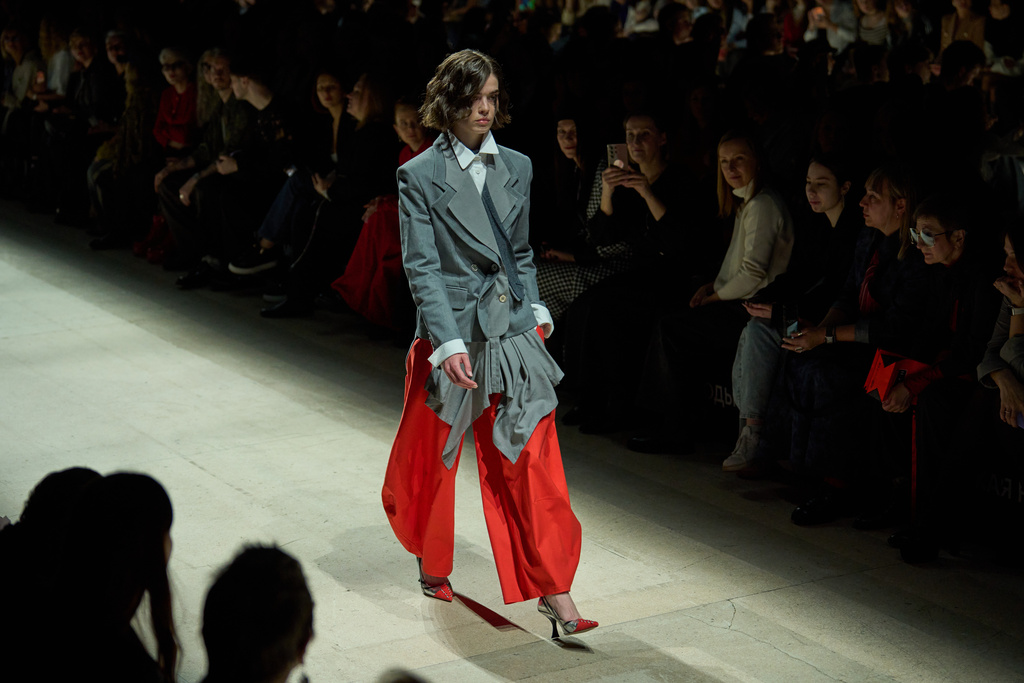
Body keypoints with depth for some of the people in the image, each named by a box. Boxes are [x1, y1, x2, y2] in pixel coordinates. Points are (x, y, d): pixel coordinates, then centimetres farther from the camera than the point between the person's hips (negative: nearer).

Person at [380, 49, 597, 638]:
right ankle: (433, 564, 38)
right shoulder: (420, 175, -5)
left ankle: (554, 590, 1)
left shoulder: (517, 168, 8)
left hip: (514, 335, 3)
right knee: (432, 461, 13)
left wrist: (535, 309, 8)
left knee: (535, 463, -3)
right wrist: (450, 342, -19)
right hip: (452, 335, -2)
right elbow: (422, 267, -10)